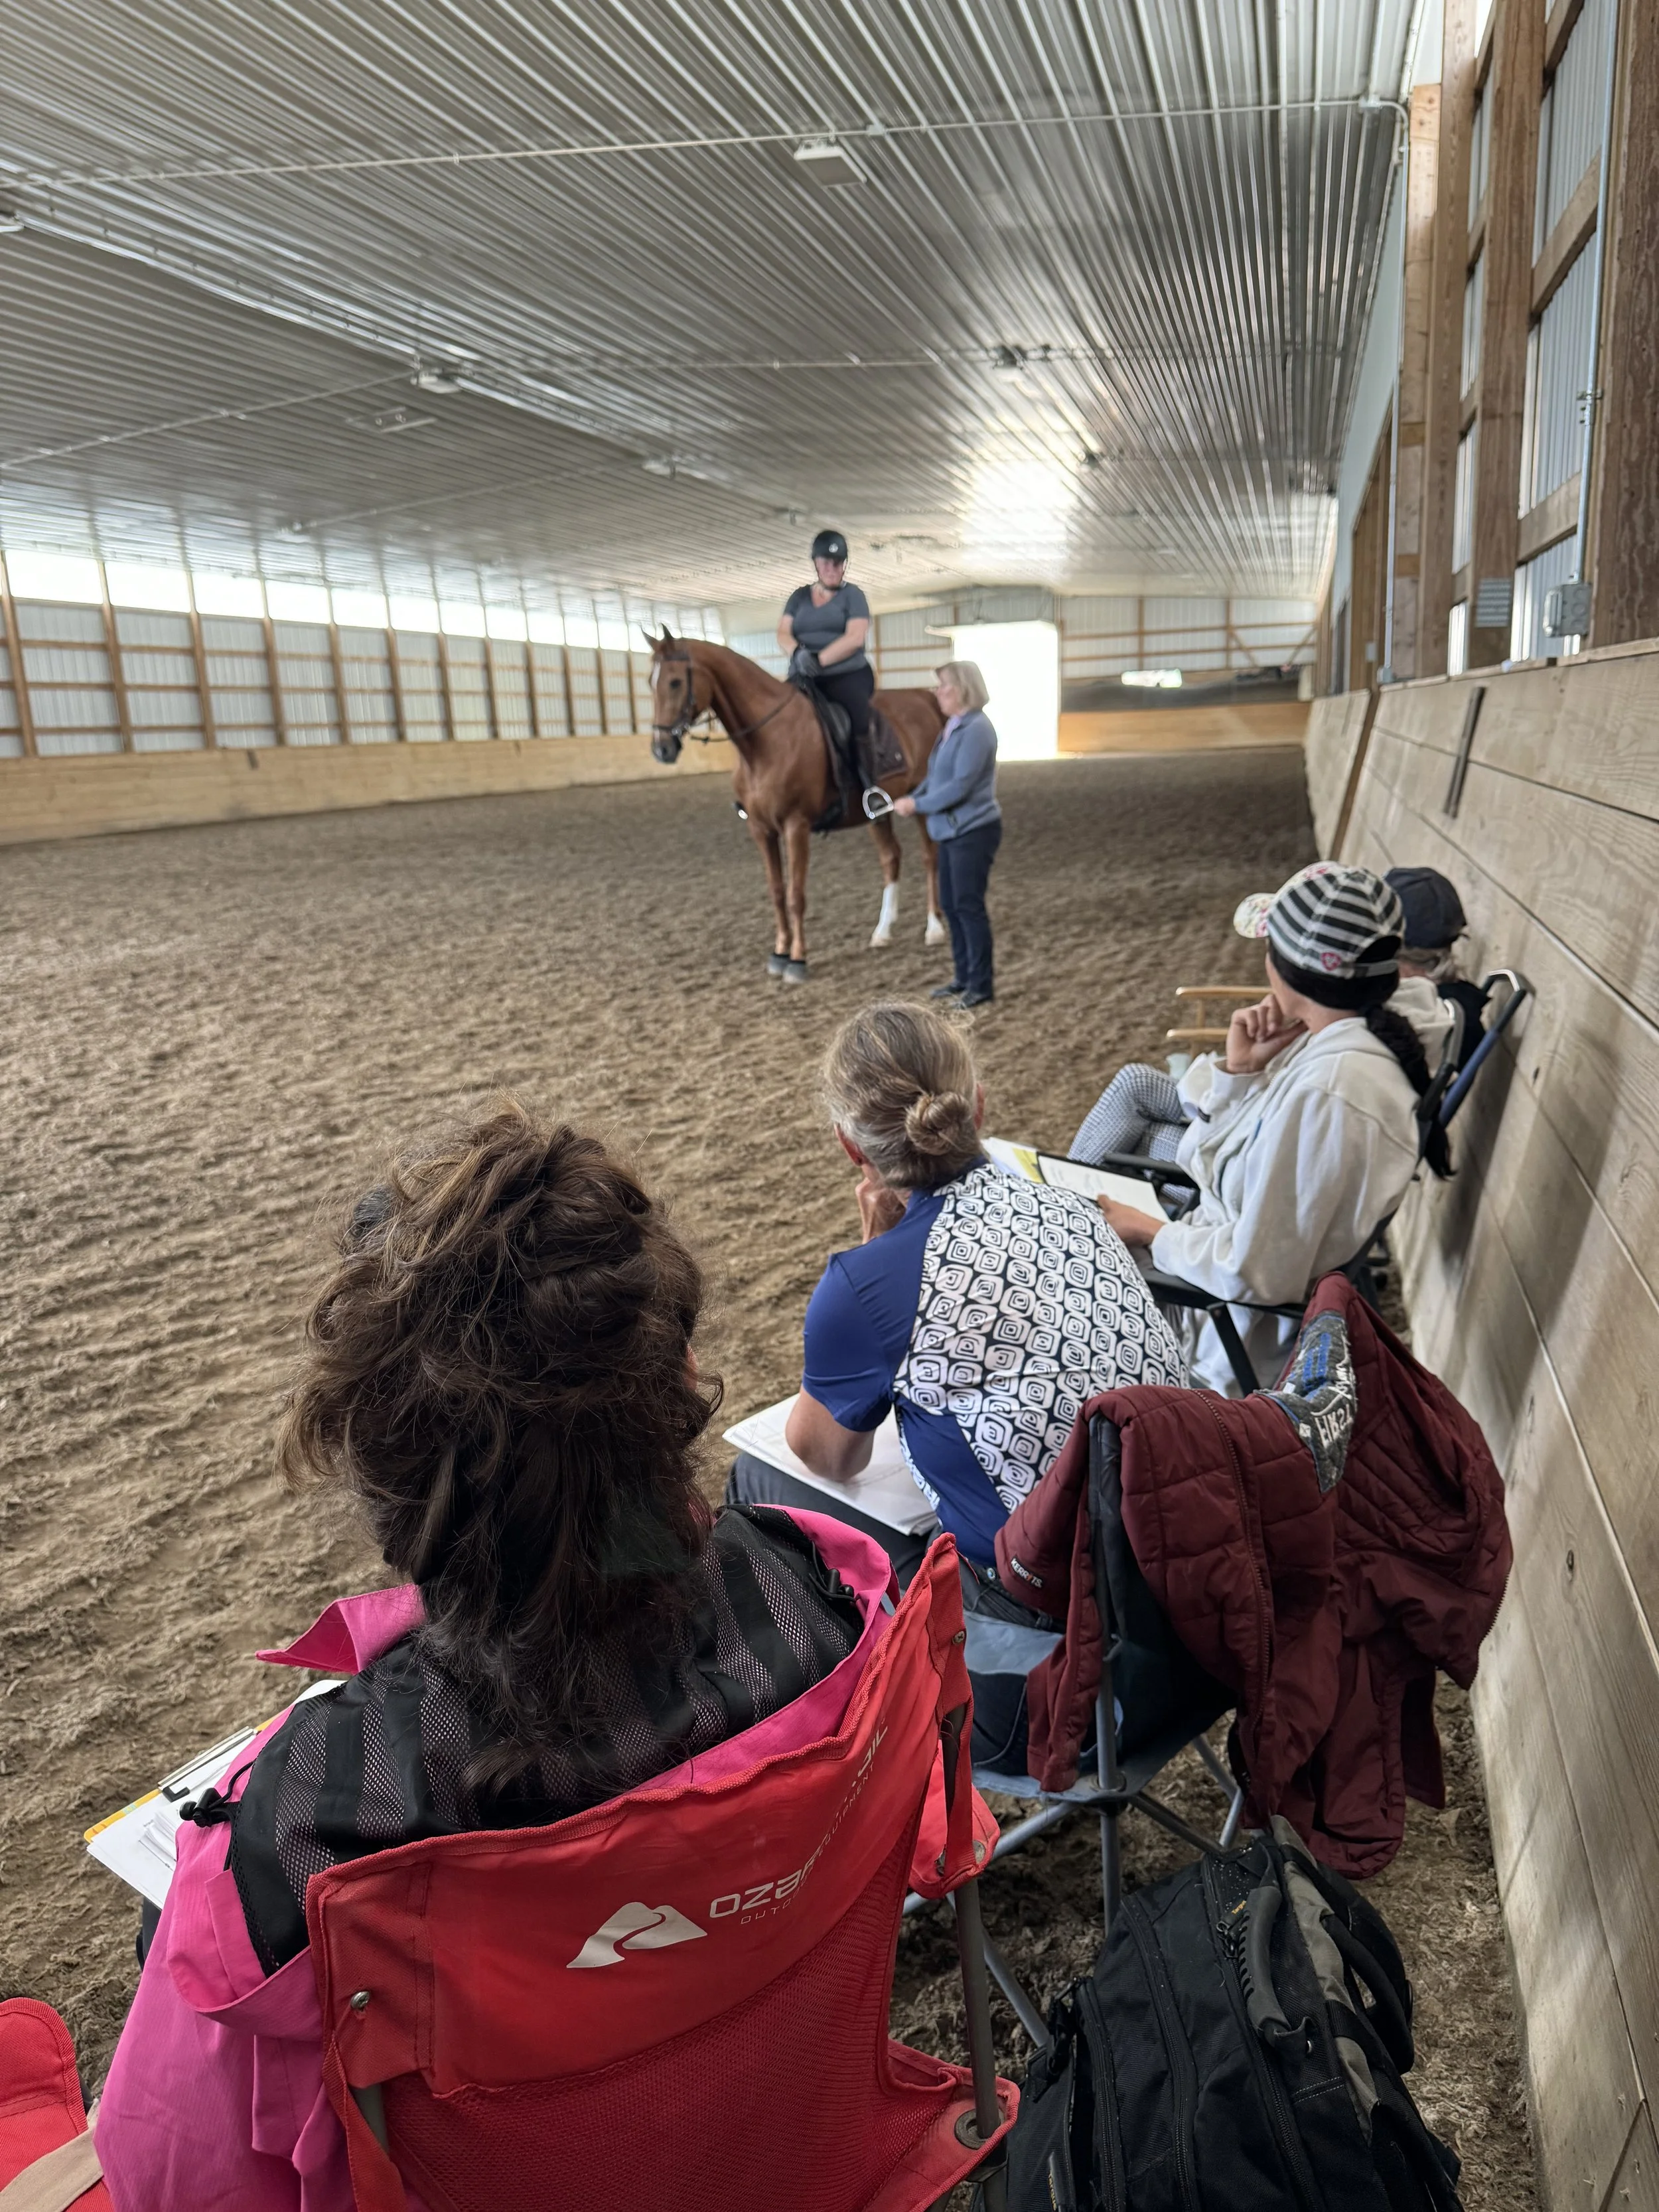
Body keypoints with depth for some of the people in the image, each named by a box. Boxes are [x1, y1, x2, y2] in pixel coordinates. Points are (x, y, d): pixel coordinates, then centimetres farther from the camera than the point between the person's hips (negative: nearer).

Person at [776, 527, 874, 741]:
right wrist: (797, 653, -17)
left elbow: (855, 638, -8)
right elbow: (783, 633, 8)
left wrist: (819, 659, -21)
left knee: (857, 731, -27)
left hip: (848, 676, -4)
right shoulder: (800, 596, 18)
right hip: (804, 678, 4)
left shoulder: (852, 595, 7)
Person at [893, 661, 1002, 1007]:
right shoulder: (952, 726, 11)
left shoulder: (976, 729, -18)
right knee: (950, 905, 14)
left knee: (969, 906, -5)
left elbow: (960, 786, -23)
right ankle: (964, 977, 25)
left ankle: (982, 985, 4)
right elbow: (936, 775, 17)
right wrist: (911, 798, 1)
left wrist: (918, 805, -17)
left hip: (973, 831, -10)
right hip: (951, 830, 10)